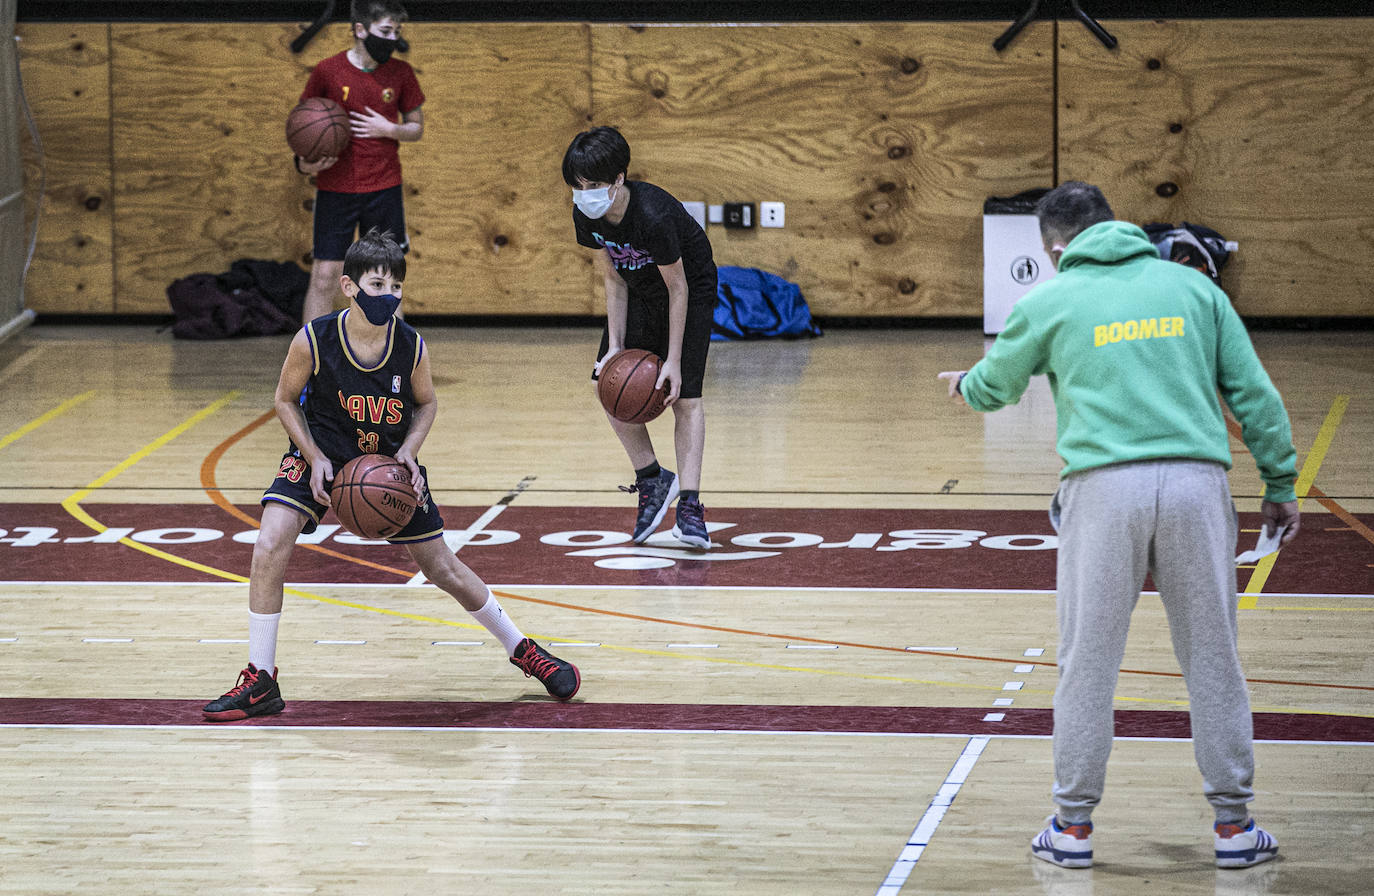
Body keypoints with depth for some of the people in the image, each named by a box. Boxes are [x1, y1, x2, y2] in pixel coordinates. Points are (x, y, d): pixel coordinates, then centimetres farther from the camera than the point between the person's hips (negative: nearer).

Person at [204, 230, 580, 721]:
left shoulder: (412, 348, -19)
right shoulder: (313, 341, -24)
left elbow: (425, 405, 1)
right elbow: (286, 399, -7)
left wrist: (409, 452, -17)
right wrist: (316, 459, -18)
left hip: (390, 460, 1)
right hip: (323, 453, -1)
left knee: (441, 566, 7)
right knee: (271, 542, -21)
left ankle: (522, 649, 29)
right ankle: (260, 682, -12)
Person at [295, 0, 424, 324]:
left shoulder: (400, 72, 2)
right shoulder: (328, 71, -6)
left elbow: (417, 128, 11)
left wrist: (389, 129, -10)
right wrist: (304, 163, -14)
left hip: (385, 189, 2)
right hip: (335, 188, -2)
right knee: (324, 277, -4)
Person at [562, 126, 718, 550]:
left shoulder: (653, 216, -37)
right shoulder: (586, 217, -18)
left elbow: (678, 290, -27)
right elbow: (614, 281, -6)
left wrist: (673, 362, -25)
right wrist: (615, 347, -11)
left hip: (691, 290, -7)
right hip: (640, 292, 7)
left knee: (685, 396, -14)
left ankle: (689, 503, -15)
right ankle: (651, 479, 15)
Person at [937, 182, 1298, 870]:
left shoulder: (1049, 302, 9)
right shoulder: (1192, 286, 13)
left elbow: (994, 387, 25)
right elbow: (1254, 393, 10)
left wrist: (964, 385, 48)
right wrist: (1280, 484, 16)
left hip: (1103, 489, -1)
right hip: (1196, 483, 1)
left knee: (1089, 663, 7)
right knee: (1212, 658, 8)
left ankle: (1074, 825, 12)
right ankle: (1233, 824, 11)